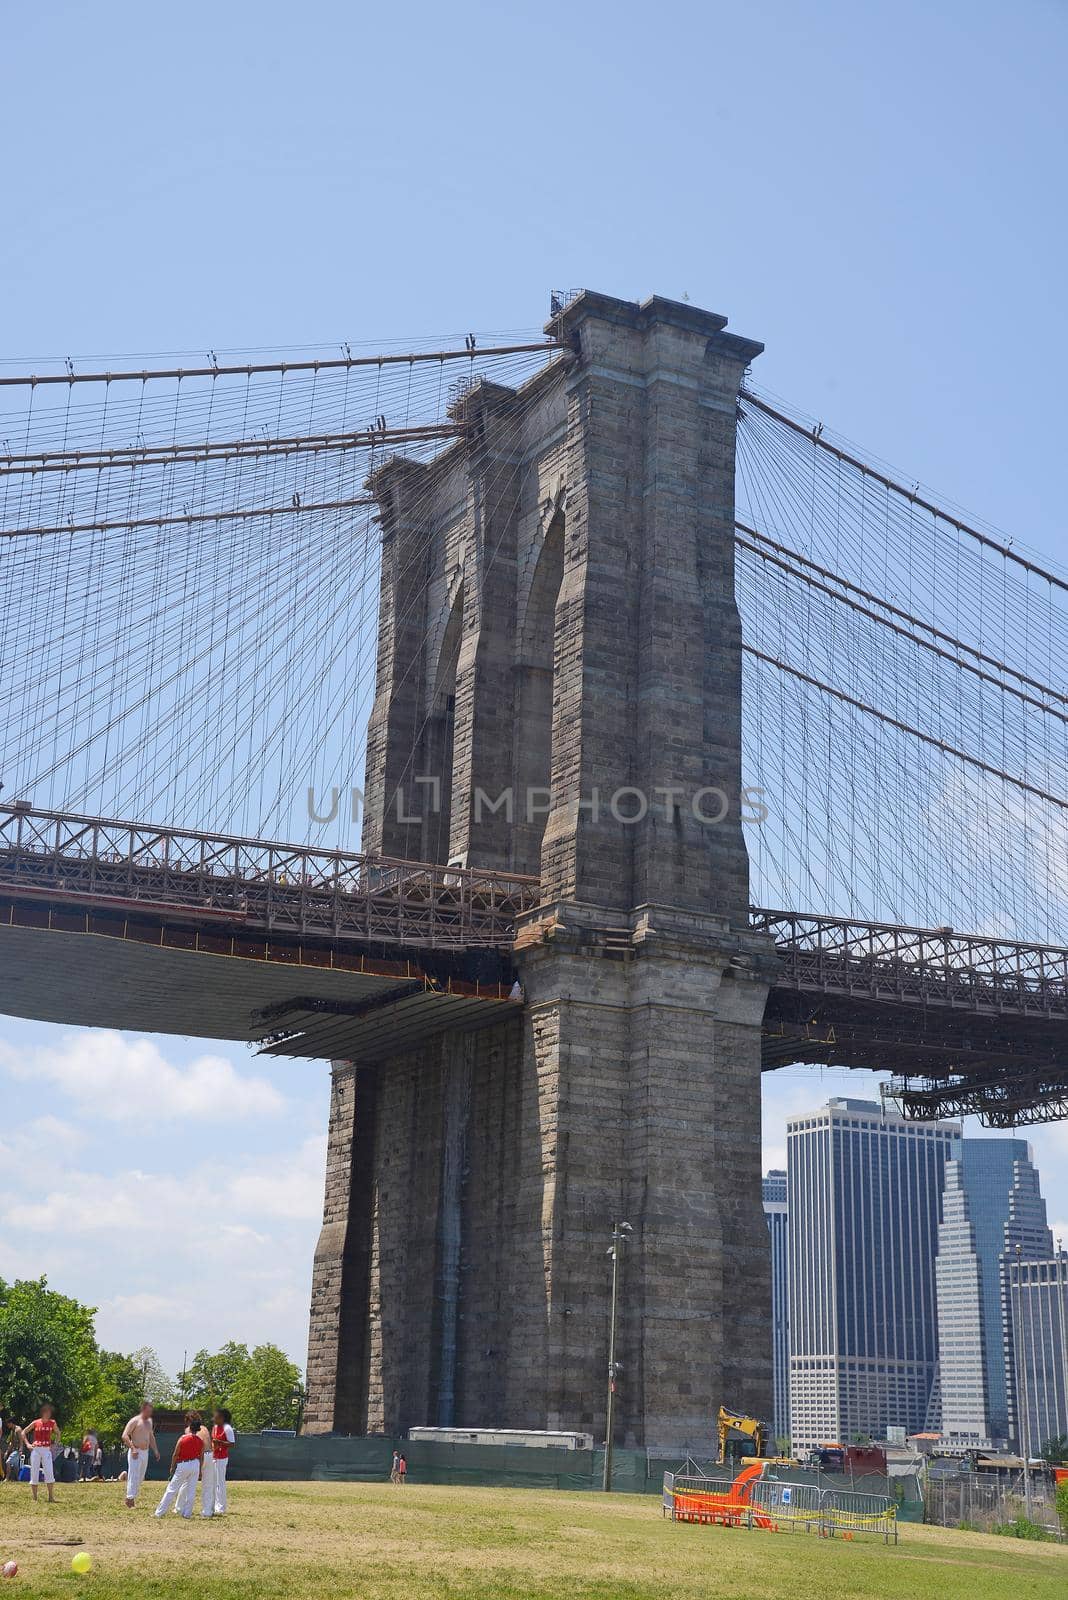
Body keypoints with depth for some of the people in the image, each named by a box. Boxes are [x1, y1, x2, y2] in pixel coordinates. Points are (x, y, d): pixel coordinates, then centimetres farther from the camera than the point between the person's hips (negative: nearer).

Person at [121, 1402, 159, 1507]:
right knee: (134, 1476, -10)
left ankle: (133, 1497, 16)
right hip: (135, 1453, -8)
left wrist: (155, 1450, 19)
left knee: (140, 1478, 9)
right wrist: (132, 1448, -24)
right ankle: (130, 1498, -6)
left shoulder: (149, 1421, 14)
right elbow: (125, 1436, -17)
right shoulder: (135, 1421, -10)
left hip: (145, 1452, 8)